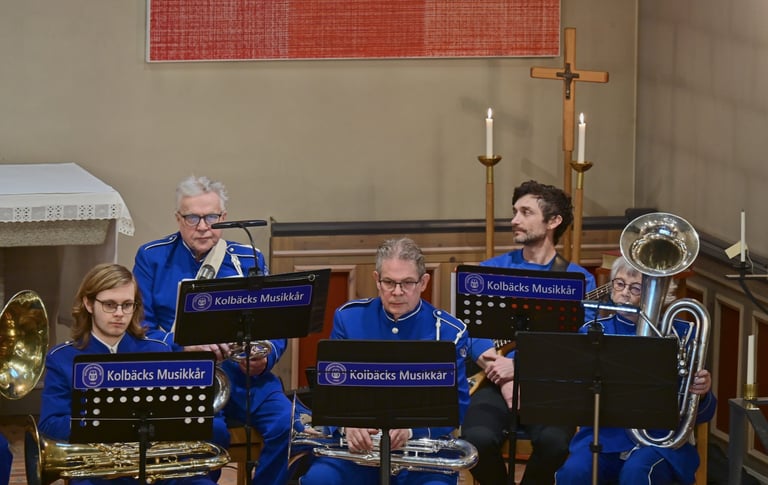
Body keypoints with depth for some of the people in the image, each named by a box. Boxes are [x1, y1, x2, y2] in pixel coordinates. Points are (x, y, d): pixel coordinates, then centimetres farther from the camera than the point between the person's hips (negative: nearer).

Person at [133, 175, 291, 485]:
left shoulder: (249, 261, 12)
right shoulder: (152, 258, 8)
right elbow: (140, 326, 0)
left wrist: (263, 359, -13)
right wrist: (185, 346, -17)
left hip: (242, 376, 3)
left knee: (287, 423, -26)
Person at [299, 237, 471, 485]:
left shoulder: (449, 332, 0)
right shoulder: (348, 318, 5)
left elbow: (456, 405, -7)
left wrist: (411, 428, -27)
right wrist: (347, 424, -22)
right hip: (358, 446, 2)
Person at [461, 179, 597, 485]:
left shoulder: (579, 279, 6)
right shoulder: (491, 271, 11)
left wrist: (518, 367, -18)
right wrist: (505, 378, -17)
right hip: (497, 382, 1)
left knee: (554, 442, -33)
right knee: (478, 438, -30)